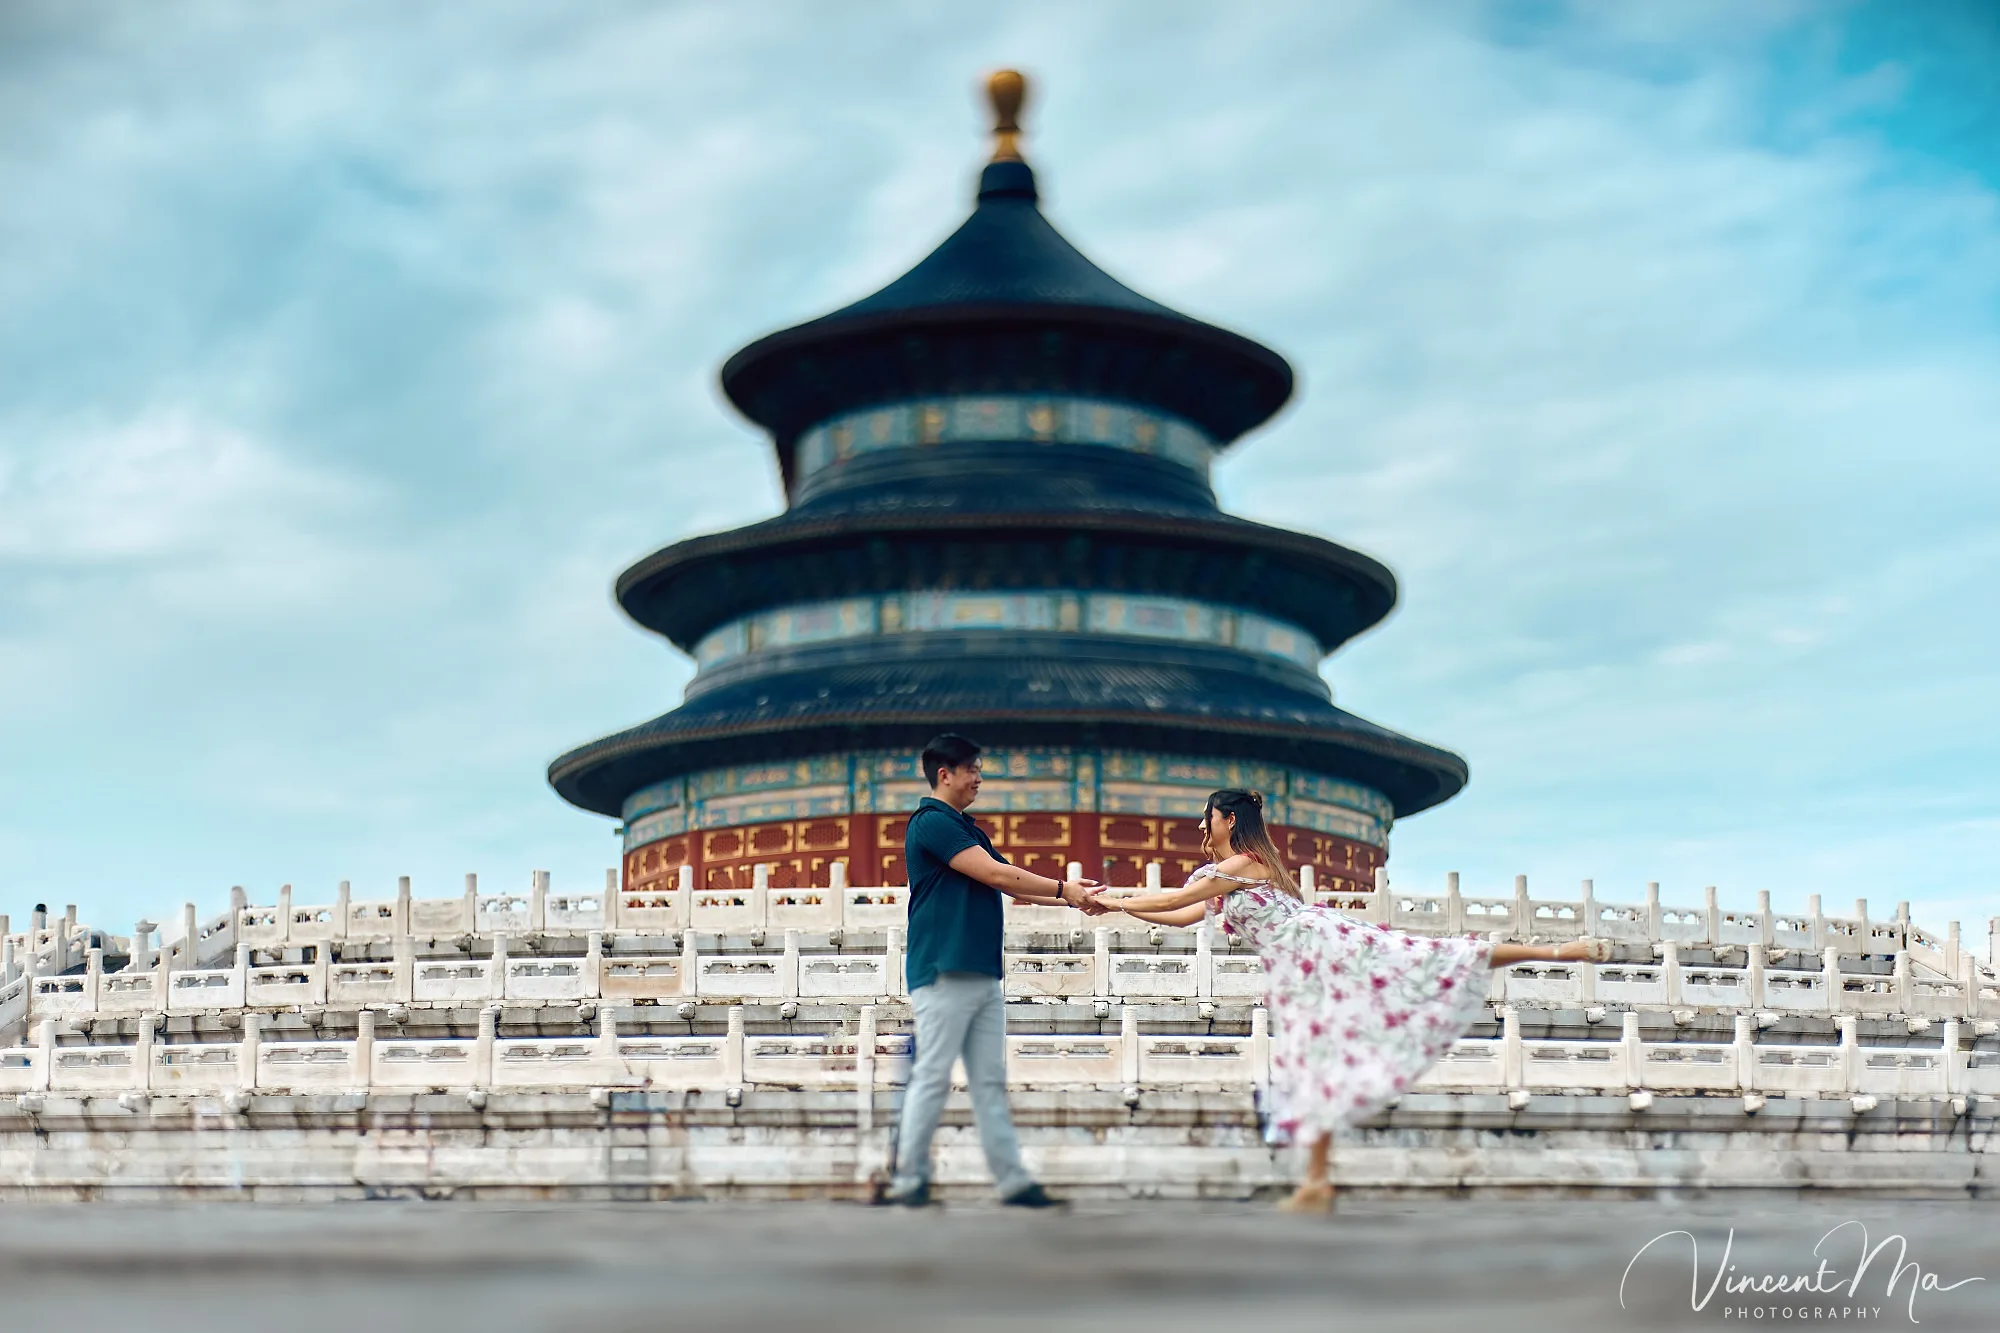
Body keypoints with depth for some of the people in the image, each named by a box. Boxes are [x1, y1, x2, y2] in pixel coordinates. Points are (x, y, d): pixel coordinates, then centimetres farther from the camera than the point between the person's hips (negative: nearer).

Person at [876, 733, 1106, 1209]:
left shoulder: (966, 829, 20)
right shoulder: (932, 823, -10)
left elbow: (1012, 884, 18)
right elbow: (996, 874, -15)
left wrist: (1073, 898, 8)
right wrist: (1063, 889, -8)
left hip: (983, 976, 9)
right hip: (944, 973, -9)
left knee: (990, 1083, 7)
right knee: (932, 1077, -5)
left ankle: (1012, 1181, 8)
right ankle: (908, 1179, 2)